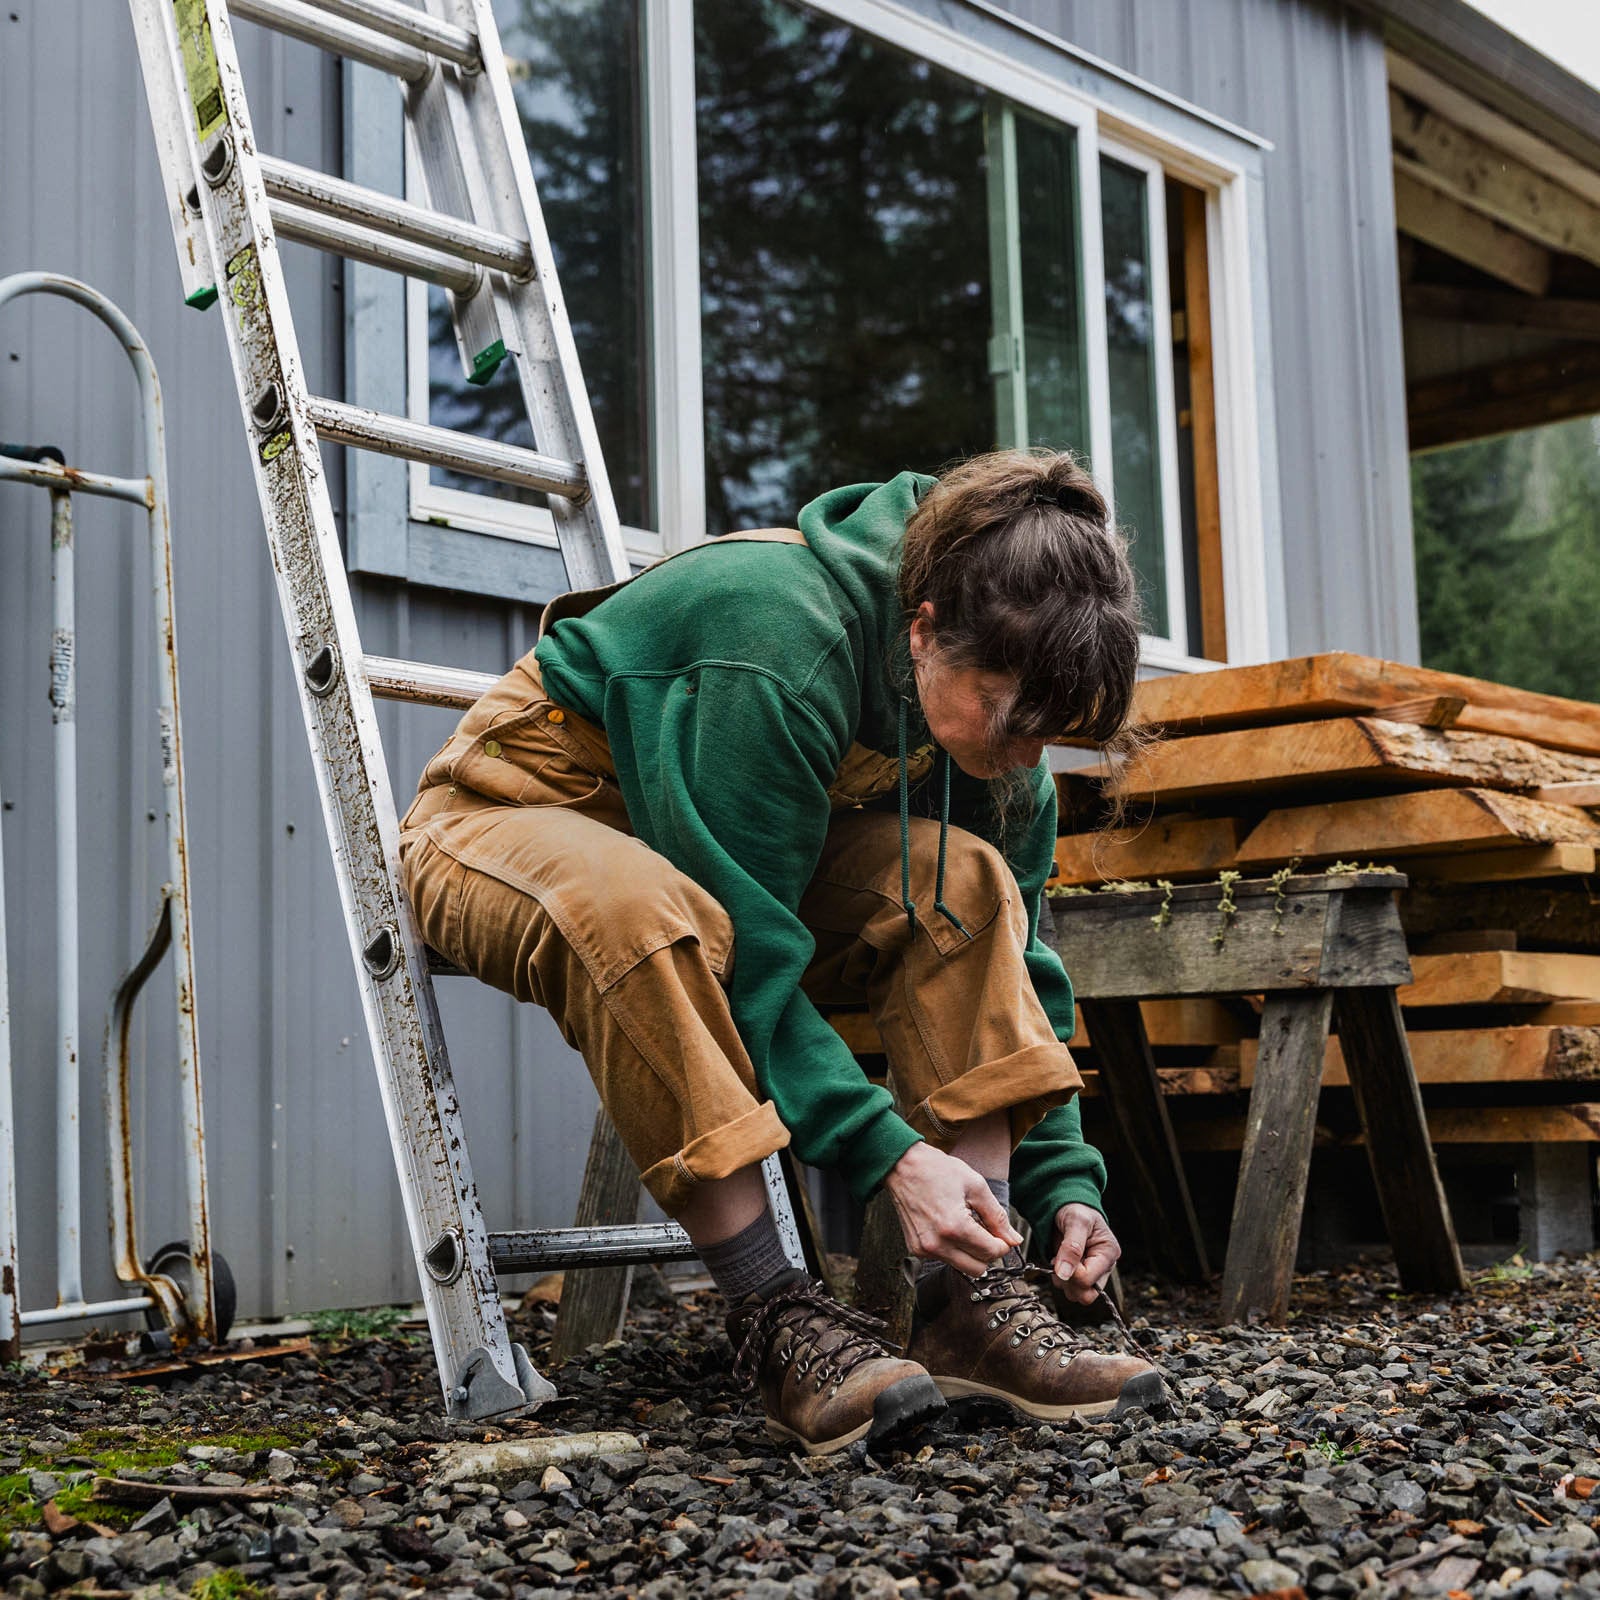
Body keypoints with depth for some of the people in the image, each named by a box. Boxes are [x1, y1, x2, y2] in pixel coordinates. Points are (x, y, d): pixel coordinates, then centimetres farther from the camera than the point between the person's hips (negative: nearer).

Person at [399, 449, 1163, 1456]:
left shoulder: (994, 702, -10)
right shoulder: (780, 651, -35)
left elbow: (1019, 966, -4)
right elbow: (742, 951, -33)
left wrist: (1066, 1182, -13)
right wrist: (892, 1156, -36)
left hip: (742, 849, 7)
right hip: (513, 810, -6)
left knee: (966, 881, -17)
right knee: (640, 910, -42)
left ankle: (973, 1299, -20)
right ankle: (774, 1316, -32)